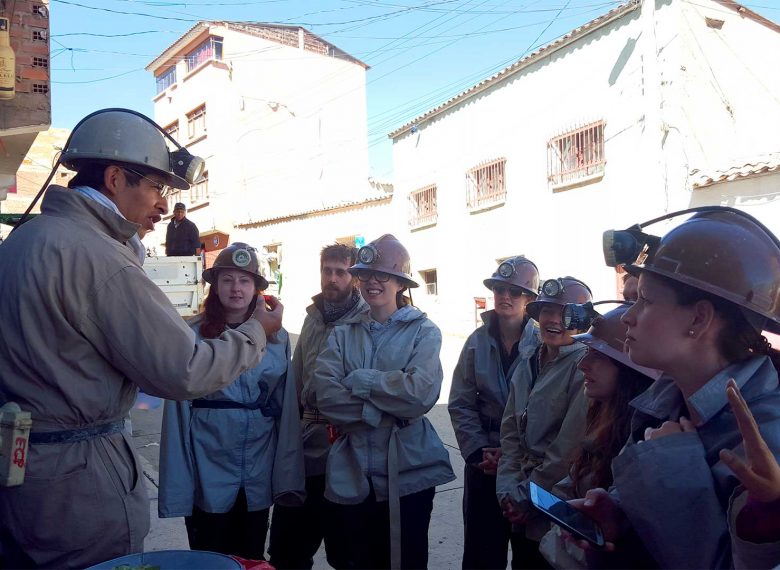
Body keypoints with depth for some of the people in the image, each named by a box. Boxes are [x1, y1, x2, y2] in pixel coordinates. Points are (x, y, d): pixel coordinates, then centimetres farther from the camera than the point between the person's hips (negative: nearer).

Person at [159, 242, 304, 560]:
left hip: (259, 476, 3)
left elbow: (288, 409, 2)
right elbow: (179, 412, -7)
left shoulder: (278, 337, 1)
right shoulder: (193, 335, -7)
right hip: (208, 475, -2)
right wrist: (176, 487, -9)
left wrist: (288, 475, -1)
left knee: (252, 559, 19)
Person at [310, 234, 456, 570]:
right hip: (351, 473, 3)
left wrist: (358, 380, -12)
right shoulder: (343, 334, 6)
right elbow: (325, 395, -8)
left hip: (408, 472, -2)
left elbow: (420, 392, -19)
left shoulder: (423, 331, -2)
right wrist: (384, 411, -17)